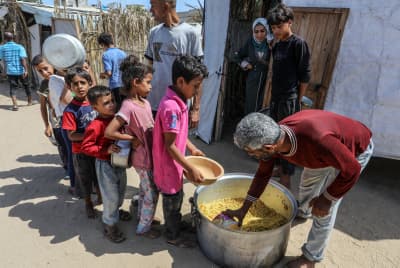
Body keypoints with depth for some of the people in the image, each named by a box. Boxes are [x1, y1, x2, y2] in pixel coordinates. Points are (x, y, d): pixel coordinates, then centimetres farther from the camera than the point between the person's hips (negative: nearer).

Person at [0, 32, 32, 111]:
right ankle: (30, 101, 30)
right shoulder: (19, 47, -4)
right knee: (26, 86, 17)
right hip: (21, 71, -1)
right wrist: (26, 70, -18)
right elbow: (23, 59, -15)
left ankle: (15, 104, -9)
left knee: (13, 88, 5)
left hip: (10, 71, 1)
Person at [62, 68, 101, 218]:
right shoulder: (70, 110, -19)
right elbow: (71, 136, -19)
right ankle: (88, 203, 40)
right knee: (85, 178, 17)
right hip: (81, 152, -3)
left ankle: (100, 196, 47)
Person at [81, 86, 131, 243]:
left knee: (121, 189, 25)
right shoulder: (95, 126, -25)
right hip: (105, 164, -7)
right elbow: (86, 147, -22)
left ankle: (116, 211, 52)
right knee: (111, 196, 4)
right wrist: (106, 150, -30)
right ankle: (109, 225, 26)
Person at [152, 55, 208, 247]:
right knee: (172, 200, 13)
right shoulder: (171, 107, -30)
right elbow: (170, 146, -27)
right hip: (169, 164, -9)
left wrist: (192, 148, 12)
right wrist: (191, 168, -22)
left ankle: (176, 224, 51)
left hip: (176, 162, 9)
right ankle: (173, 235, 36)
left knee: (177, 196, 27)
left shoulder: (179, 101, 0)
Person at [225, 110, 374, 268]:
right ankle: (303, 213, 58)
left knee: (324, 210, -7)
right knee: (307, 182, 24)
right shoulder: (272, 138, -24)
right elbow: (263, 174, -9)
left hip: (356, 149, -6)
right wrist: (243, 210, -6)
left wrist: (327, 198, -20)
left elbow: (352, 169, -31)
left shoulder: (317, 139, -48)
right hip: (327, 148, 6)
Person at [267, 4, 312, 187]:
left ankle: (286, 179, 10)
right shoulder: (277, 45, 11)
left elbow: (305, 76, -10)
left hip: (289, 100, -7)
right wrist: (273, 96, 11)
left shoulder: (298, 44, -10)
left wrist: (297, 101, -7)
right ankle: (280, 168, 33)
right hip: (275, 98, 8)